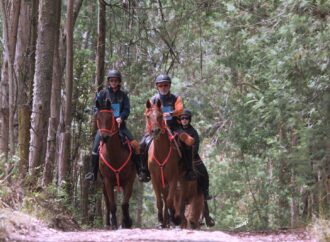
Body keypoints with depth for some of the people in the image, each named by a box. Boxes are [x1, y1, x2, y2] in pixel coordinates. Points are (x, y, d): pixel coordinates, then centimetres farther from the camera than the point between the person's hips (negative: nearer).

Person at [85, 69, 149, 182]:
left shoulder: (123, 95, 7)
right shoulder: (103, 93, 3)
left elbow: (127, 109, 0)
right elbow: (97, 109, 2)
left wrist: (121, 118, -18)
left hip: (120, 125, 1)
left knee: (135, 145, -13)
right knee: (96, 148, -15)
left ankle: (140, 170, -5)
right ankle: (93, 173, -2)